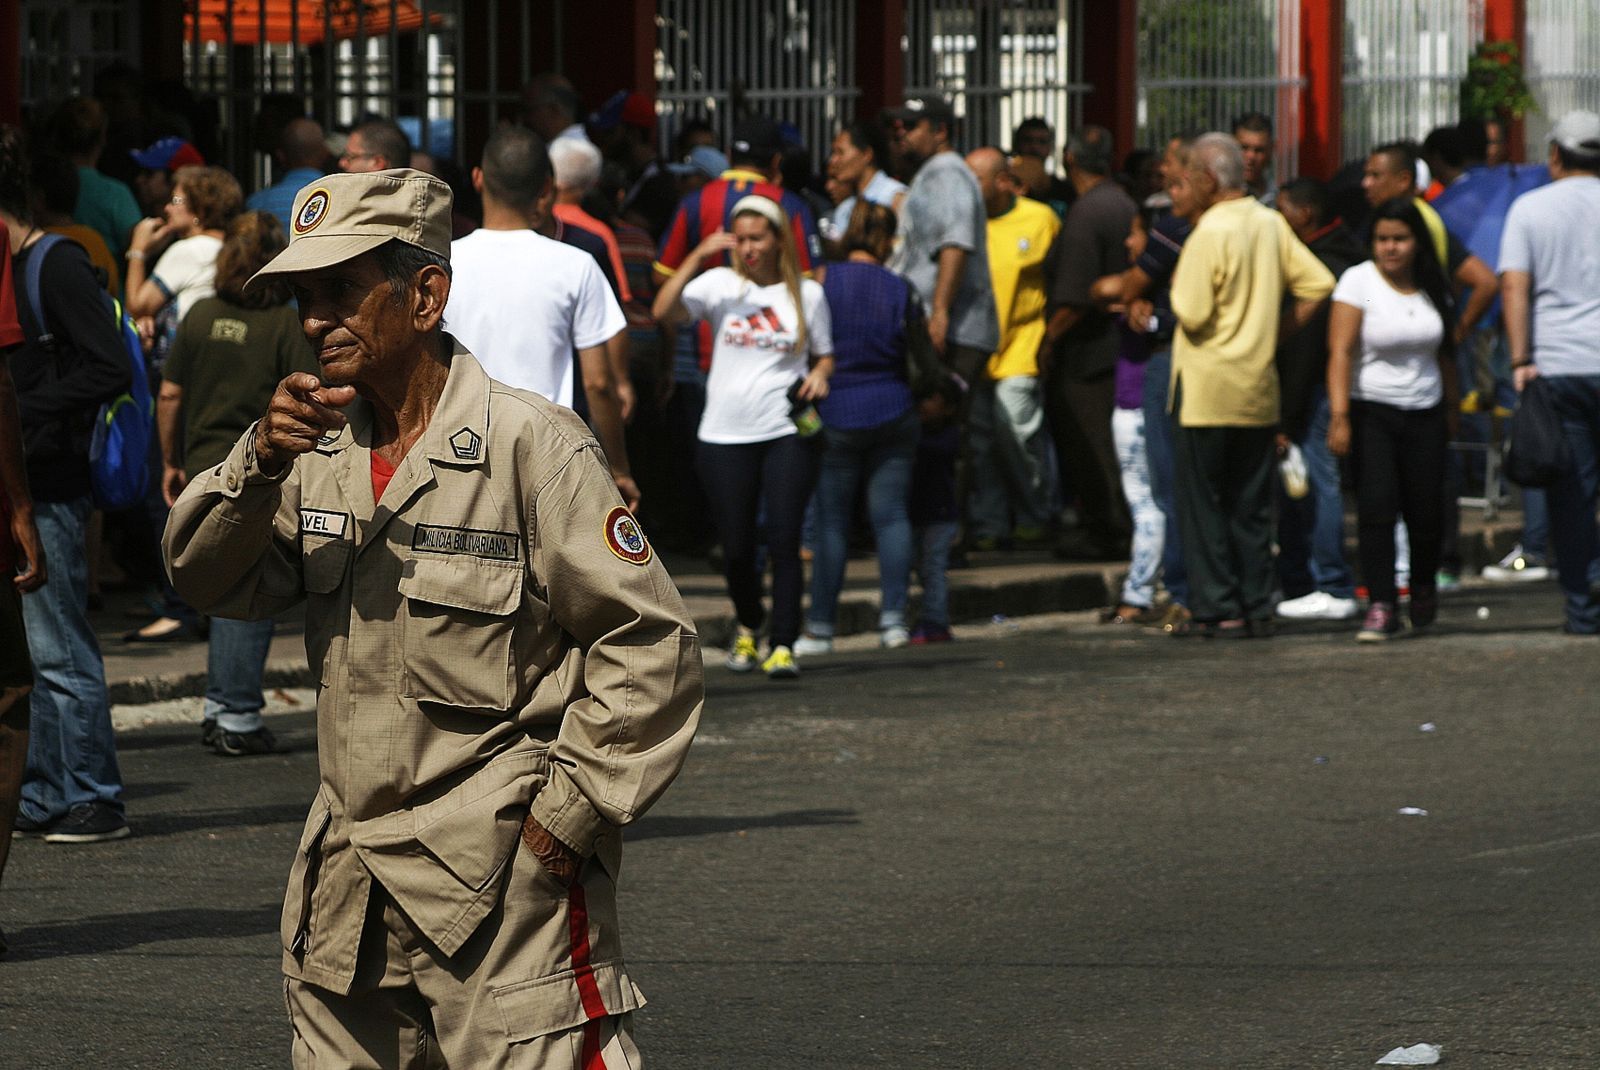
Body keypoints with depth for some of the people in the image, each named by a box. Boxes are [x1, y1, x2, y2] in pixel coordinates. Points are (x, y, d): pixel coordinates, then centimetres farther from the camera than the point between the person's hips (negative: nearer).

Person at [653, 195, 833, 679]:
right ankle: (748, 626, 32)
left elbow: (825, 354, 16)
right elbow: (664, 311, -11)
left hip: (787, 433, -1)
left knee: (784, 542, -10)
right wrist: (698, 256, -17)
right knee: (736, 547, 6)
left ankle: (783, 645, -6)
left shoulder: (807, 294, 6)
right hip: (725, 435, 1)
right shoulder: (721, 285, 3)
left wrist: (819, 375, -6)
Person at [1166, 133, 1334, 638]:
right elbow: (1318, 283, 6)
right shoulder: (1272, 224, 6)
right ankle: (1257, 607, 10)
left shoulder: (1210, 232, -15)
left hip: (1207, 388, -6)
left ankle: (1219, 609, -2)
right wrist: (1281, 331, 11)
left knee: (1203, 502, 1)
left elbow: (1193, 314, -18)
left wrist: (1177, 287, 1)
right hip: (1259, 387, 6)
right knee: (1253, 504, 11)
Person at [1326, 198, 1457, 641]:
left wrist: (1452, 408, 18)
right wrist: (1339, 416, -22)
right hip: (1372, 411, -4)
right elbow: (1341, 352, -14)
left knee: (1425, 510, 2)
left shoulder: (1432, 287, 7)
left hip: (1424, 413, 4)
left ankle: (1424, 589, 27)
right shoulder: (1358, 282, -7)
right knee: (1377, 508, -14)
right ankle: (1381, 606, -13)